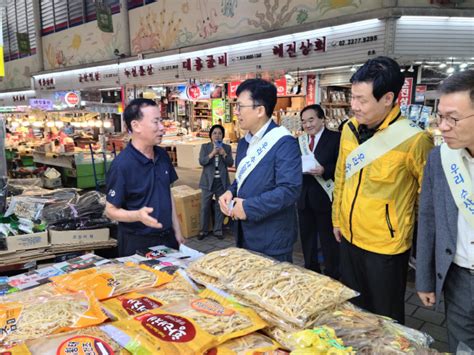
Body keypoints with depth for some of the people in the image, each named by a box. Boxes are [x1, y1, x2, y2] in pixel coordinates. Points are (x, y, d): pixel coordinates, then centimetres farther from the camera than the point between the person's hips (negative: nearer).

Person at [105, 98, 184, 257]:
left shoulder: (162, 155, 1)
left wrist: (176, 230, 9)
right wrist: (138, 216, -33)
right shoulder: (122, 164, -19)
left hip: (168, 237, 6)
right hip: (137, 243, -6)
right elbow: (111, 210, -14)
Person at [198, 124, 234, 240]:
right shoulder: (205, 147, 2)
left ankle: (218, 230, 20)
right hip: (208, 181, -1)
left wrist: (224, 154, -19)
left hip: (222, 182, 1)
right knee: (205, 207, 4)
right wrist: (212, 153, -23)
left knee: (220, 207, 8)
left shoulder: (227, 147, 5)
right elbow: (201, 161, -10)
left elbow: (231, 163, -3)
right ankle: (203, 231, 17)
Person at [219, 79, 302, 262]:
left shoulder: (284, 143, -18)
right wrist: (230, 193, -1)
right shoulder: (244, 142, 10)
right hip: (245, 235, 8)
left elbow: (289, 190, -25)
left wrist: (248, 207, -22)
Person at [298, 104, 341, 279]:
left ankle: (332, 276, 22)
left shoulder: (336, 138, -7)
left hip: (324, 197, -5)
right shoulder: (300, 141, 10)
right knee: (307, 238, 17)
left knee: (329, 239, 5)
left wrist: (325, 170, -26)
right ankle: (310, 272, 34)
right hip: (304, 197, 6)